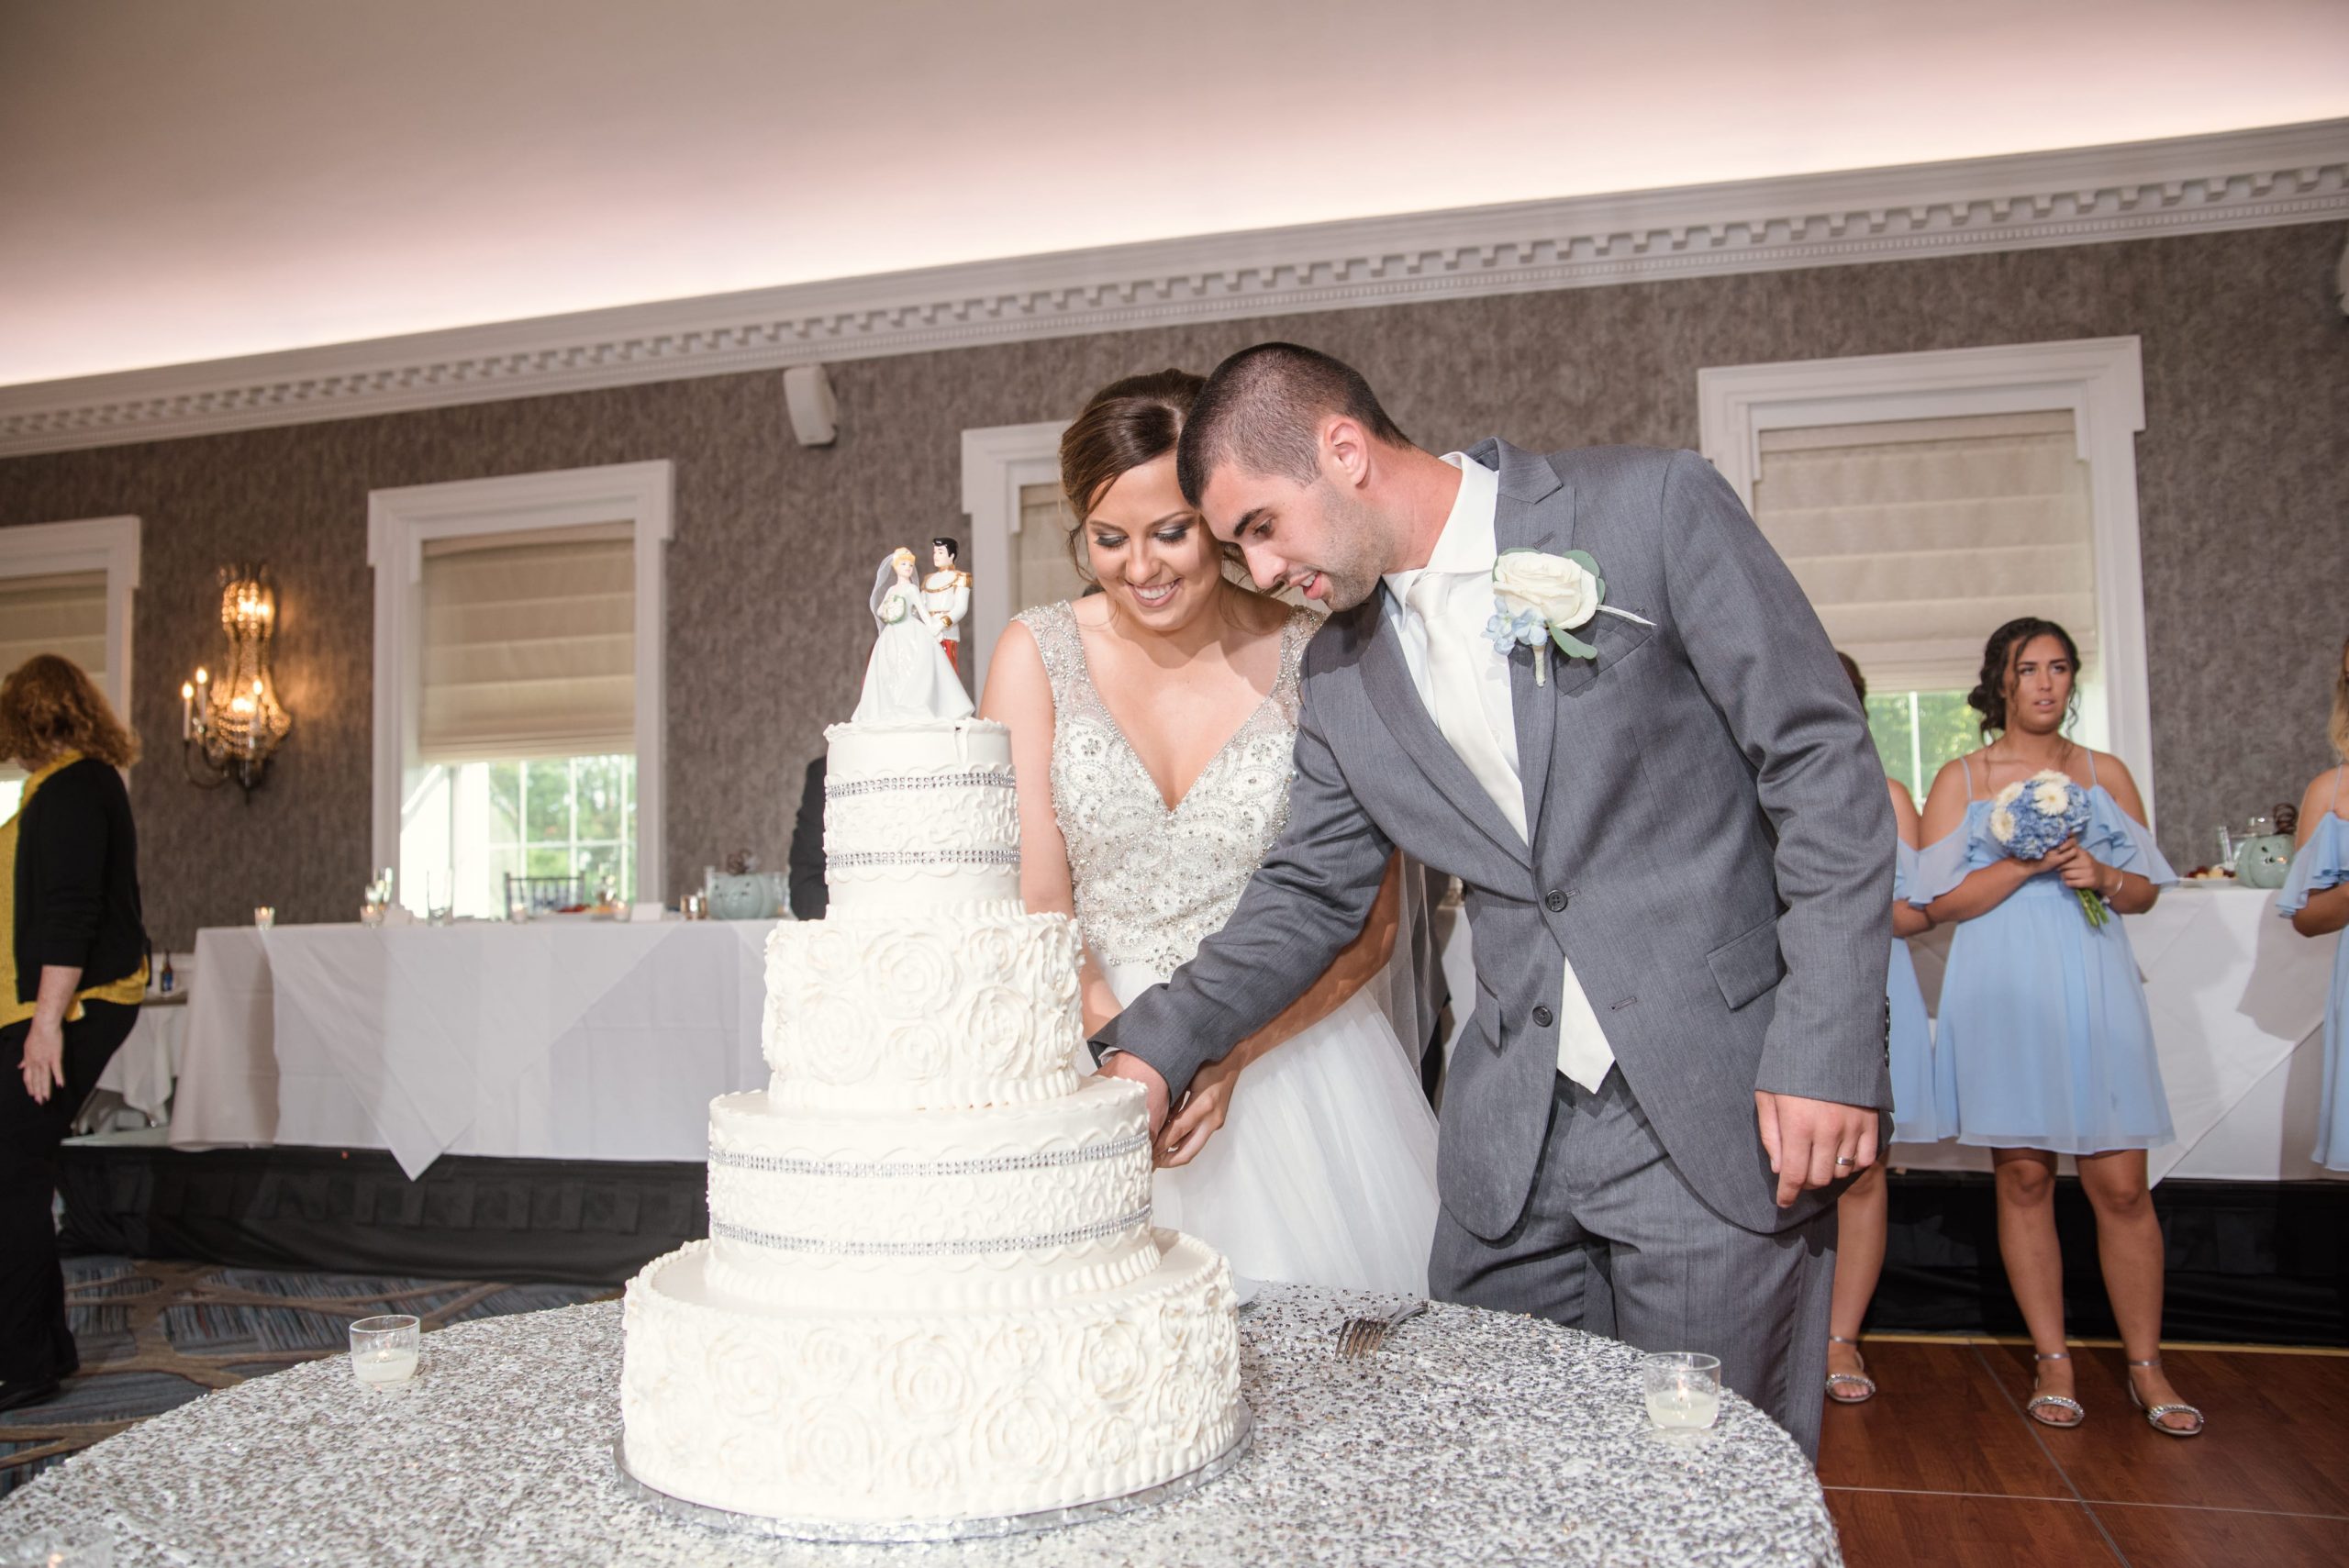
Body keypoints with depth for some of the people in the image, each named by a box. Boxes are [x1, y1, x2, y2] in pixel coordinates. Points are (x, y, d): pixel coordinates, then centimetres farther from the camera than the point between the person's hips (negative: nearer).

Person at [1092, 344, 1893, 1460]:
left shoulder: (1652, 507, -7)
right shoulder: (1340, 676, 8)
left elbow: (1823, 761, -8)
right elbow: (1308, 896, 13)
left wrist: (1829, 1051, -13)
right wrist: (1151, 1051, -1)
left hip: (1724, 1111, -4)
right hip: (1513, 1141, 5)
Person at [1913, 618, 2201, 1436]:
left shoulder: (2106, 773, 12)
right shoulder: (1961, 779, 6)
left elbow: (2148, 888, 14)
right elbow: (1939, 900, -1)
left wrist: (2101, 875, -7)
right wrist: (2027, 861, -12)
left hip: (2093, 991, 1)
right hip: (2003, 997, -1)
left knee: (2121, 1184, -2)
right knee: (2024, 1177, 3)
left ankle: (2146, 1367, 11)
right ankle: (2053, 1361, 13)